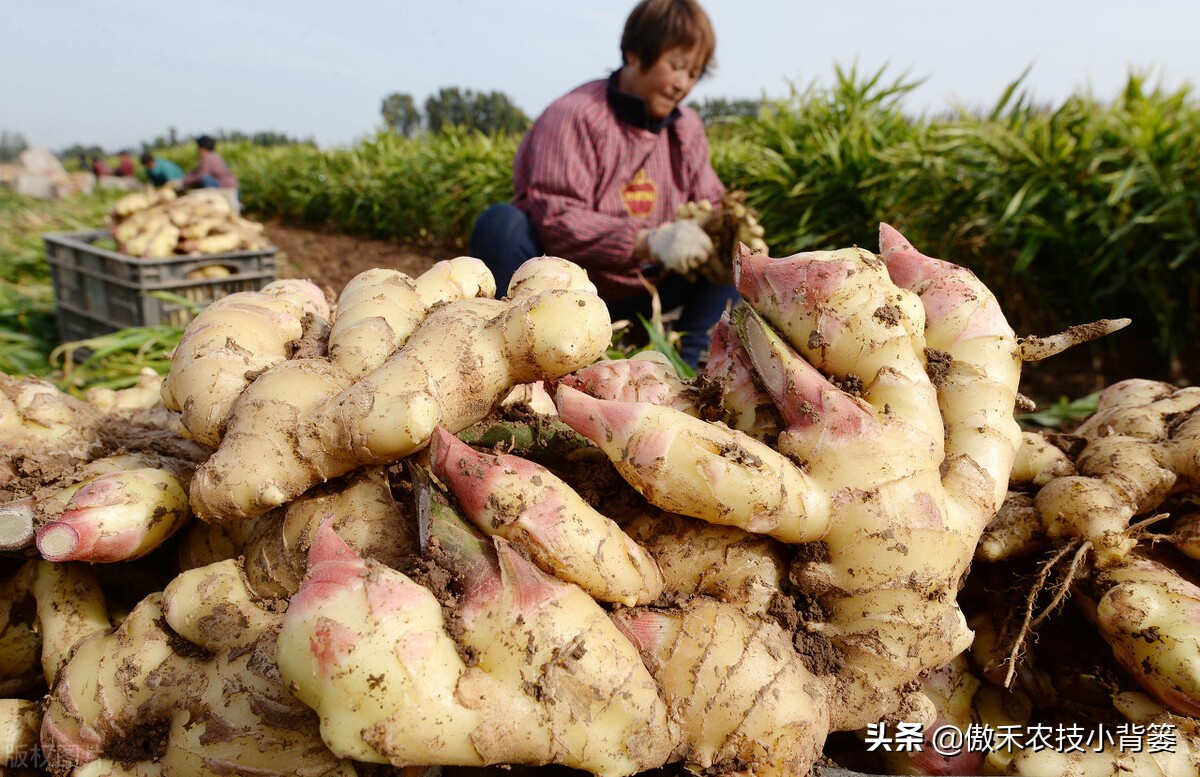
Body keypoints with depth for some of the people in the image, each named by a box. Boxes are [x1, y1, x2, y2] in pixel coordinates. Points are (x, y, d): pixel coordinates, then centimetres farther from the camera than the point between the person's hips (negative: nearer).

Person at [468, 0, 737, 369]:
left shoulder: (687, 128, 6)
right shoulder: (573, 116, -16)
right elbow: (556, 219, -27)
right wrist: (649, 242, -38)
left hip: (635, 297, 6)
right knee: (501, 222, -32)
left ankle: (692, 368, -20)